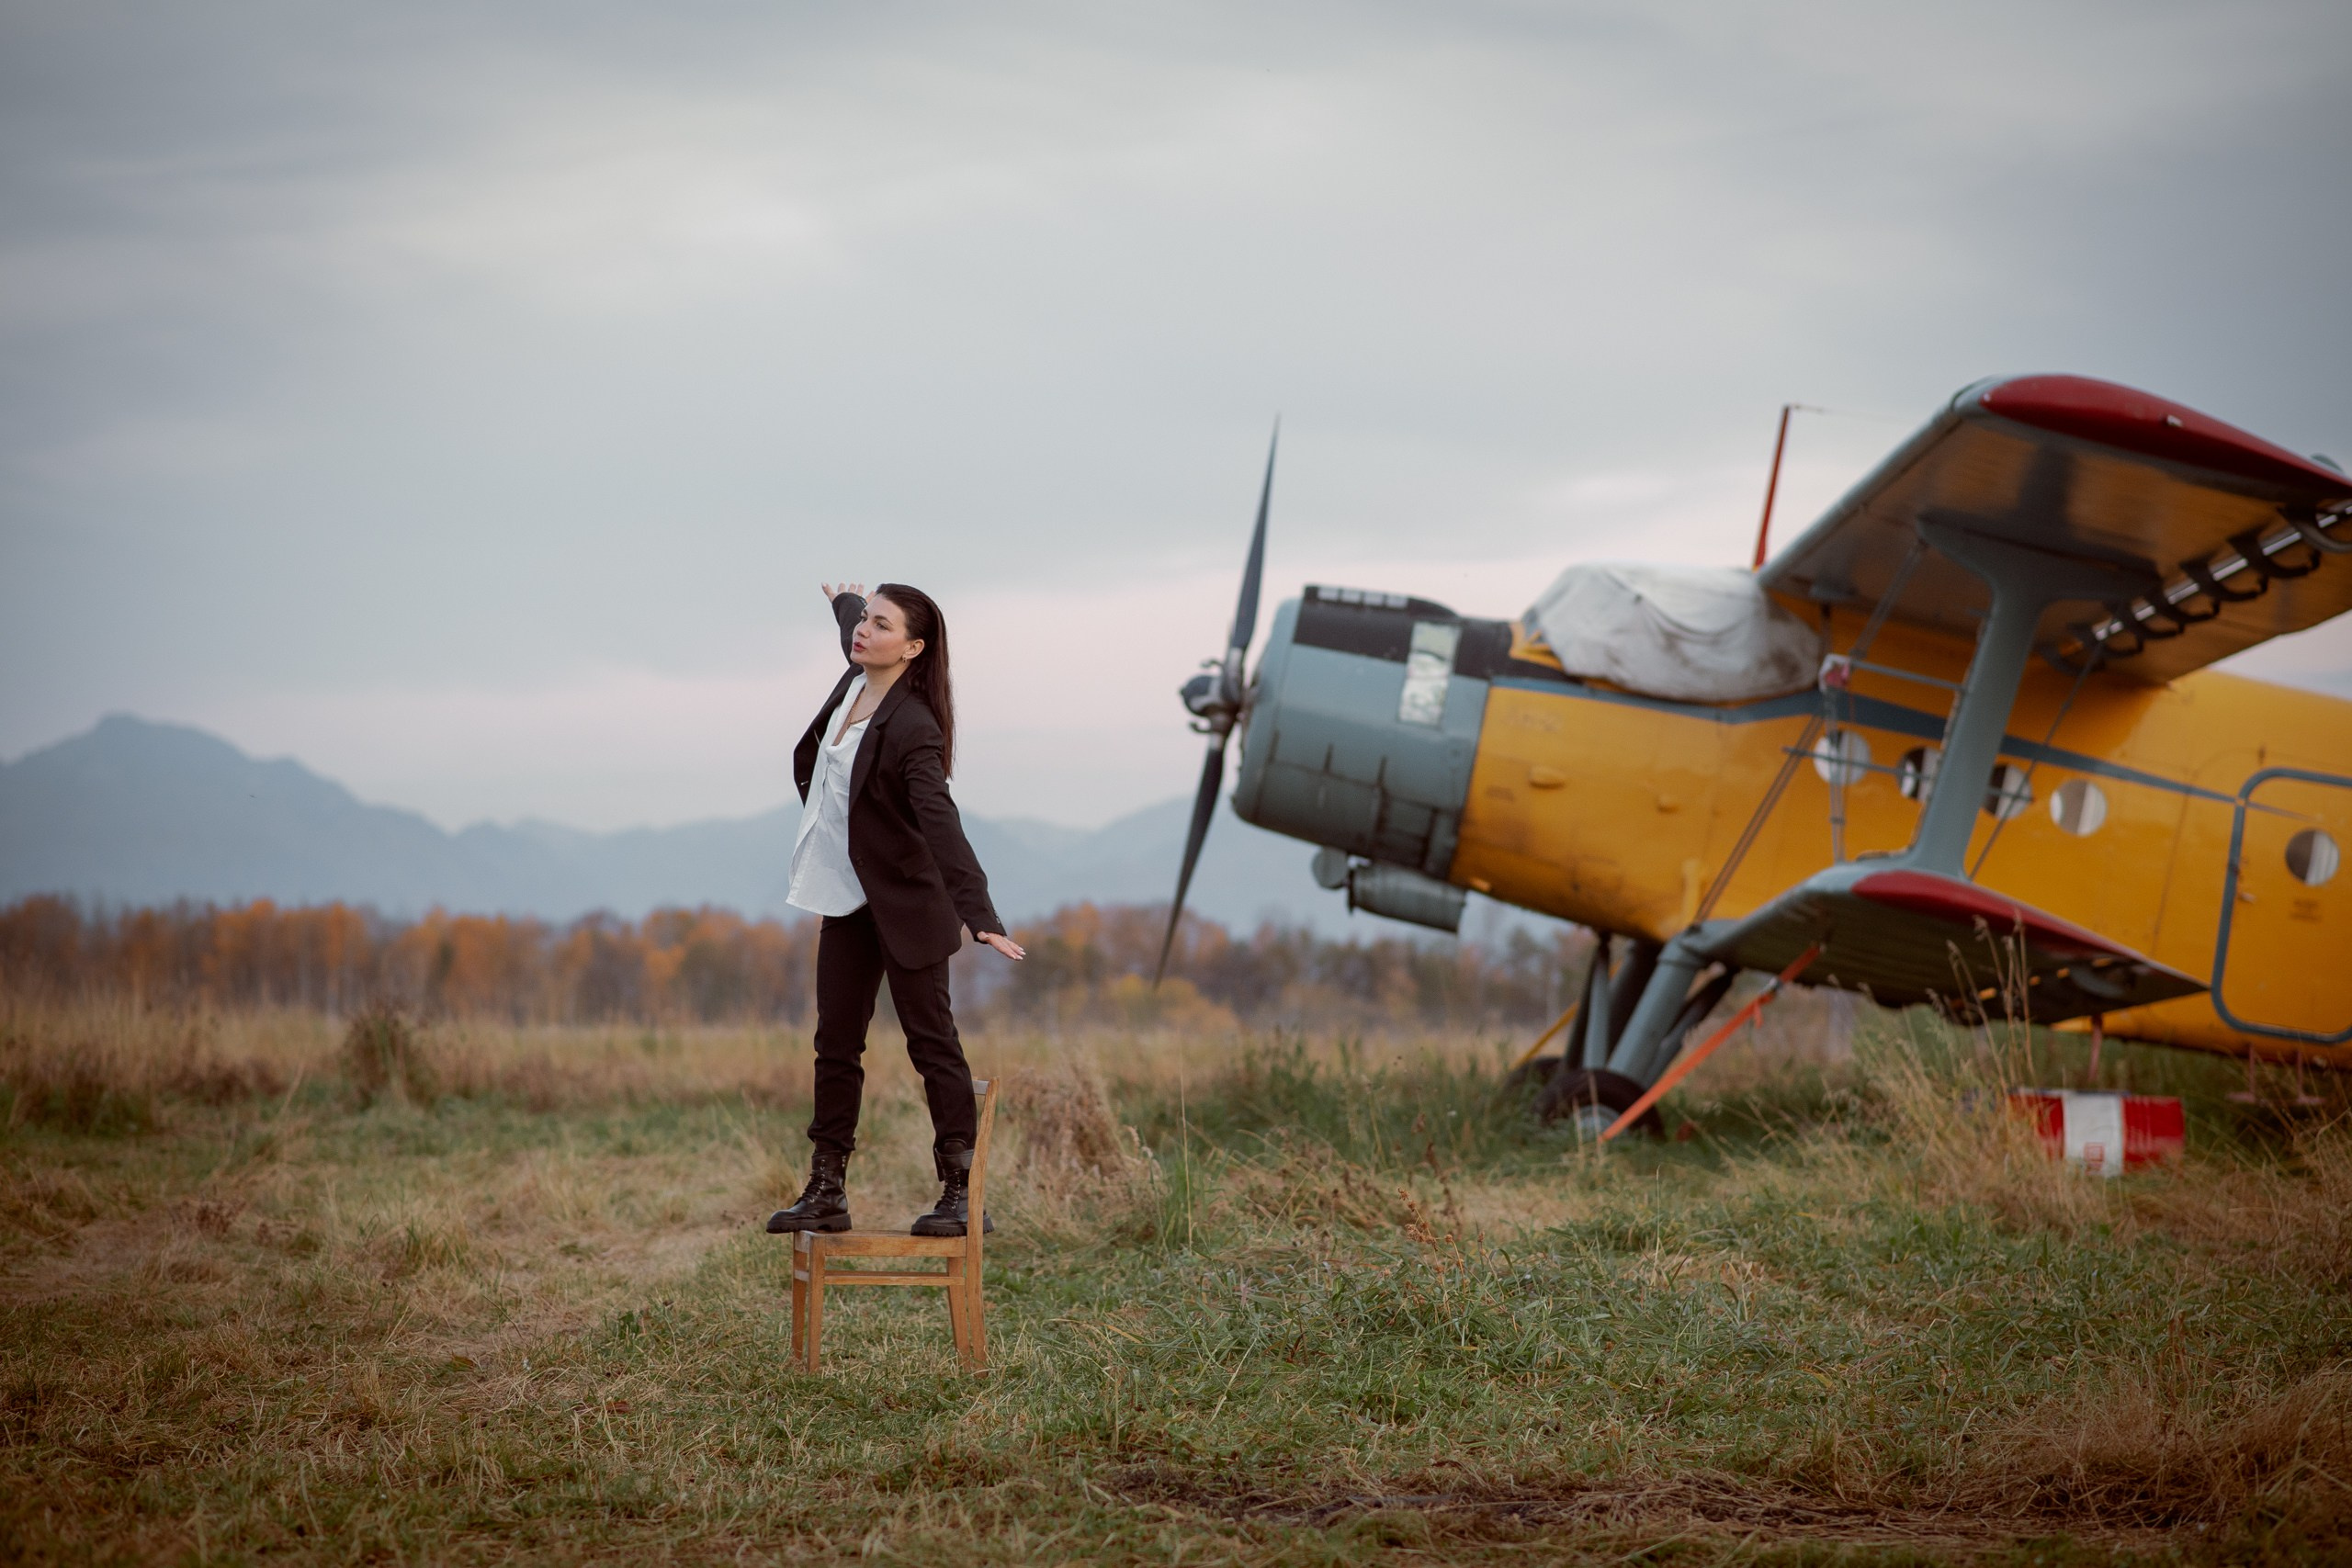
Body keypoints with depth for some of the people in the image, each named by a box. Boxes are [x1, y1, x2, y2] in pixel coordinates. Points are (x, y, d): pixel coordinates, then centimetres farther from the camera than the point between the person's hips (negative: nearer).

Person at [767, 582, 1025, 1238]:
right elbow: (854, 642, 26)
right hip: (845, 900, 8)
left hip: (904, 903, -8)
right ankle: (826, 1191, 11)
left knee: (931, 1040, -4)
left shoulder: (912, 728, -24)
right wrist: (843, 601, 49)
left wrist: (979, 914, -45)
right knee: (836, 1042, 7)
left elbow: (941, 824, -35)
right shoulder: (856, 681, 0)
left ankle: (963, 1195, -1)